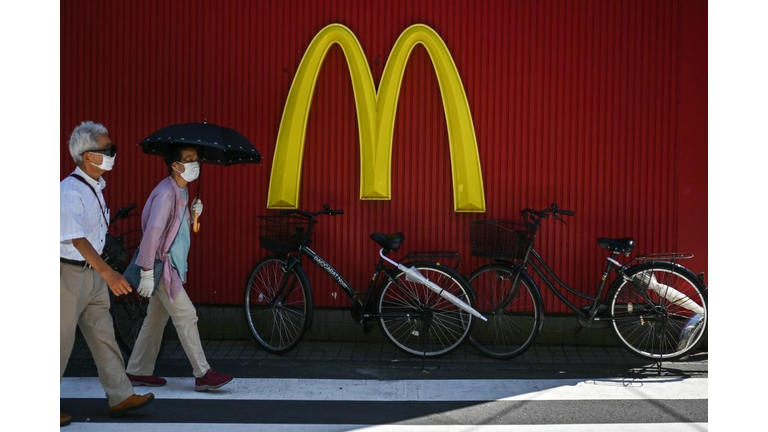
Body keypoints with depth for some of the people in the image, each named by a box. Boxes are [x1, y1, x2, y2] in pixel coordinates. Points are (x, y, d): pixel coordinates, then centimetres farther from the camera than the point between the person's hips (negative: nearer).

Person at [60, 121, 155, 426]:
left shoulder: (95, 187, 8)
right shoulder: (69, 191, -20)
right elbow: (76, 239, -29)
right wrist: (107, 272, -37)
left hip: (92, 273, 9)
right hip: (69, 273, -9)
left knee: (103, 335, 10)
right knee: (61, 341, 1)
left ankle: (120, 396, 16)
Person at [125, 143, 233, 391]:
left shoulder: (181, 192, 11)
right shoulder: (166, 194, -20)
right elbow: (152, 233, -24)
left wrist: (193, 214, -2)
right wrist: (147, 273, -26)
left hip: (172, 266, 10)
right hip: (162, 266, -10)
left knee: (156, 320, 14)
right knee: (186, 317, -6)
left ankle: (138, 372, 23)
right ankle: (203, 375, 0)